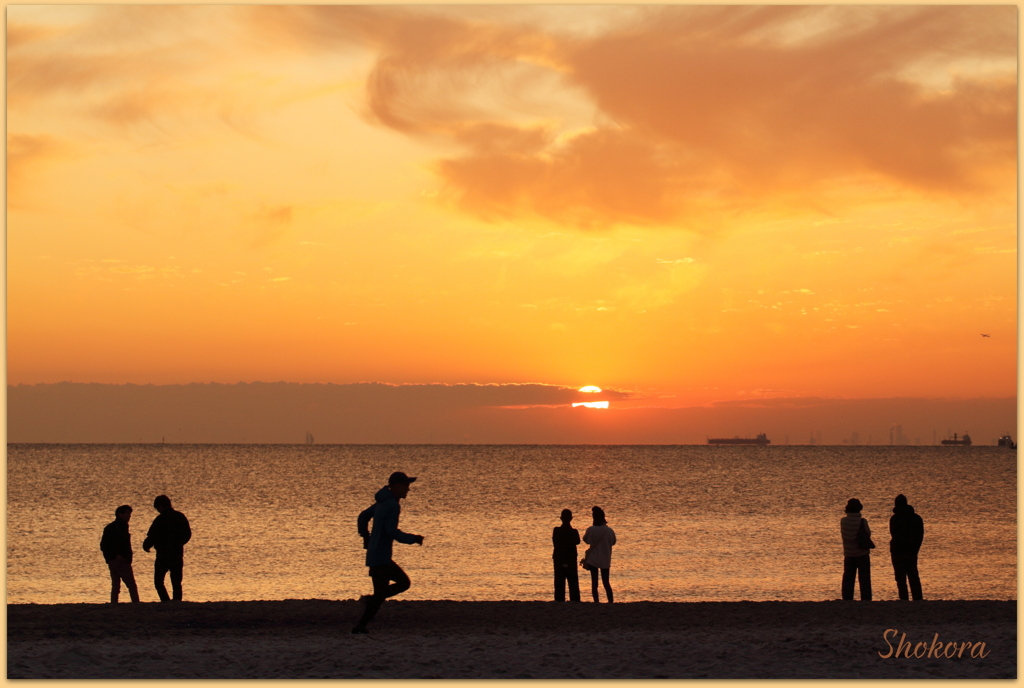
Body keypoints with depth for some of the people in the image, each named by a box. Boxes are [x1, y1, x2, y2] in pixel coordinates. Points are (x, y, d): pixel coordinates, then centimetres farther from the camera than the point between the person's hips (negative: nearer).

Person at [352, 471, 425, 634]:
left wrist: (365, 537, 31)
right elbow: (392, 532, -23)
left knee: (404, 583, 15)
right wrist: (413, 539, -16)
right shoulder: (393, 505, -16)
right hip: (380, 557, -9)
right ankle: (360, 626, 1)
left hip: (374, 554, 9)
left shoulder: (382, 502, 12)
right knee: (380, 595, -3)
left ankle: (370, 600, 11)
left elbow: (362, 517, 22)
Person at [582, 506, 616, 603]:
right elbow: (613, 542, 8)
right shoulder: (609, 530, -6)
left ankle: (596, 602, 2)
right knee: (606, 582, 10)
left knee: (594, 582, 5)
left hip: (593, 559, -2)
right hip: (605, 559, 2)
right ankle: (611, 602, 2)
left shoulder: (591, 530, -13)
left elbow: (586, 540, 1)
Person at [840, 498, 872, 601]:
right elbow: (868, 534, -8)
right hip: (862, 553, -3)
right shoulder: (862, 521, -14)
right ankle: (865, 599, -2)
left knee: (848, 578, 9)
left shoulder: (843, 521, -4)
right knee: (864, 578, 3)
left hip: (848, 554, 3)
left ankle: (847, 599, 6)